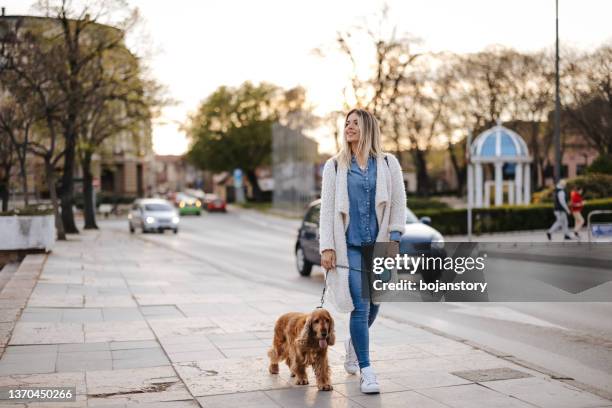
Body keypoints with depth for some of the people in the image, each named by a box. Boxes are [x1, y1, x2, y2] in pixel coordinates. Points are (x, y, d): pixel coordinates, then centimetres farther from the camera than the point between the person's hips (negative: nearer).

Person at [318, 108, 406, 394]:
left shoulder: (388, 163, 7)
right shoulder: (334, 166, 4)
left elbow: (399, 202, 7)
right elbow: (326, 208, 2)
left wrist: (394, 238, -3)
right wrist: (326, 247, -5)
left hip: (379, 245, 2)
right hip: (349, 245, -2)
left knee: (373, 304, 11)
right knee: (360, 307, -9)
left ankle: (353, 344, 41)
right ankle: (366, 371, -1)